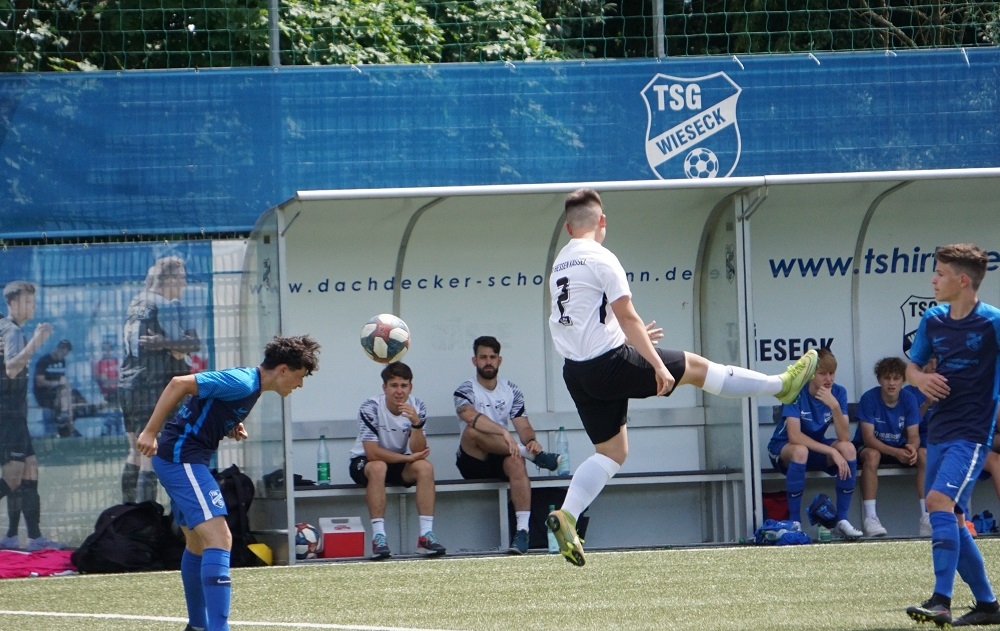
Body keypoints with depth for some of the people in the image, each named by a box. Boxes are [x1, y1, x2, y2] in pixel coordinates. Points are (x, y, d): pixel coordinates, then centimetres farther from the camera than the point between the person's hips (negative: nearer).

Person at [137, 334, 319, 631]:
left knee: (197, 542, 24)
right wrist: (150, 432, -24)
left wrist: (230, 428, 7)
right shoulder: (243, 383, -18)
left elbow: (206, 409, 25)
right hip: (182, 458, -11)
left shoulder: (249, 384, 14)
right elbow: (179, 384, -23)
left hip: (179, 458, 11)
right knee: (219, 538, -20)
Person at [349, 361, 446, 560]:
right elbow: (372, 453, -26)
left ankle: (426, 535, -28)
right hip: (364, 462, -4)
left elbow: (418, 452, -16)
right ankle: (378, 537, -38)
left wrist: (416, 423, -33)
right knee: (378, 467, -37)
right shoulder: (370, 408, -22)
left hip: (400, 463, 4)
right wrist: (408, 458, -24)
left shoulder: (417, 408, -10)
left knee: (425, 467, -25)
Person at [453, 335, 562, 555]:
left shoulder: (512, 392, 12)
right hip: (473, 462, -2)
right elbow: (471, 417, -24)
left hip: (501, 459, 2)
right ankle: (534, 455, -29)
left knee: (516, 461, -34)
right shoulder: (466, 390, -2)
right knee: (473, 431, -33)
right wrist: (504, 433, -37)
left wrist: (530, 440, -23)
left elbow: (523, 426, 2)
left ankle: (522, 530, -44)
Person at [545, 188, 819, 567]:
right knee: (694, 367, 5)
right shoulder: (600, 259, -11)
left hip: (576, 371, 8)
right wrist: (658, 366, -14)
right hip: (609, 363, -8)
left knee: (611, 451, 12)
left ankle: (566, 516, -3)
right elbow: (627, 317, -15)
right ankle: (782, 385, 15)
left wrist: (632, 336, 35)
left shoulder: (559, 264, 14)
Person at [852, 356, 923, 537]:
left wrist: (912, 447, -36)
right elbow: (868, 438, -23)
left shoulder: (909, 400, -7)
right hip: (870, 446, -4)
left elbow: (914, 435, -10)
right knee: (872, 455, -37)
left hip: (900, 448, 4)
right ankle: (869, 517, -39)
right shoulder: (869, 399, -18)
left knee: (924, 454, -23)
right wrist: (895, 452, -38)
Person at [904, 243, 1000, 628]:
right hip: (938, 431, 7)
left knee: (939, 500, -24)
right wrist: (921, 378, -6)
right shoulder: (933, 320, 7)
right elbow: (912, 366, 16)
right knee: (951, 518, 10)